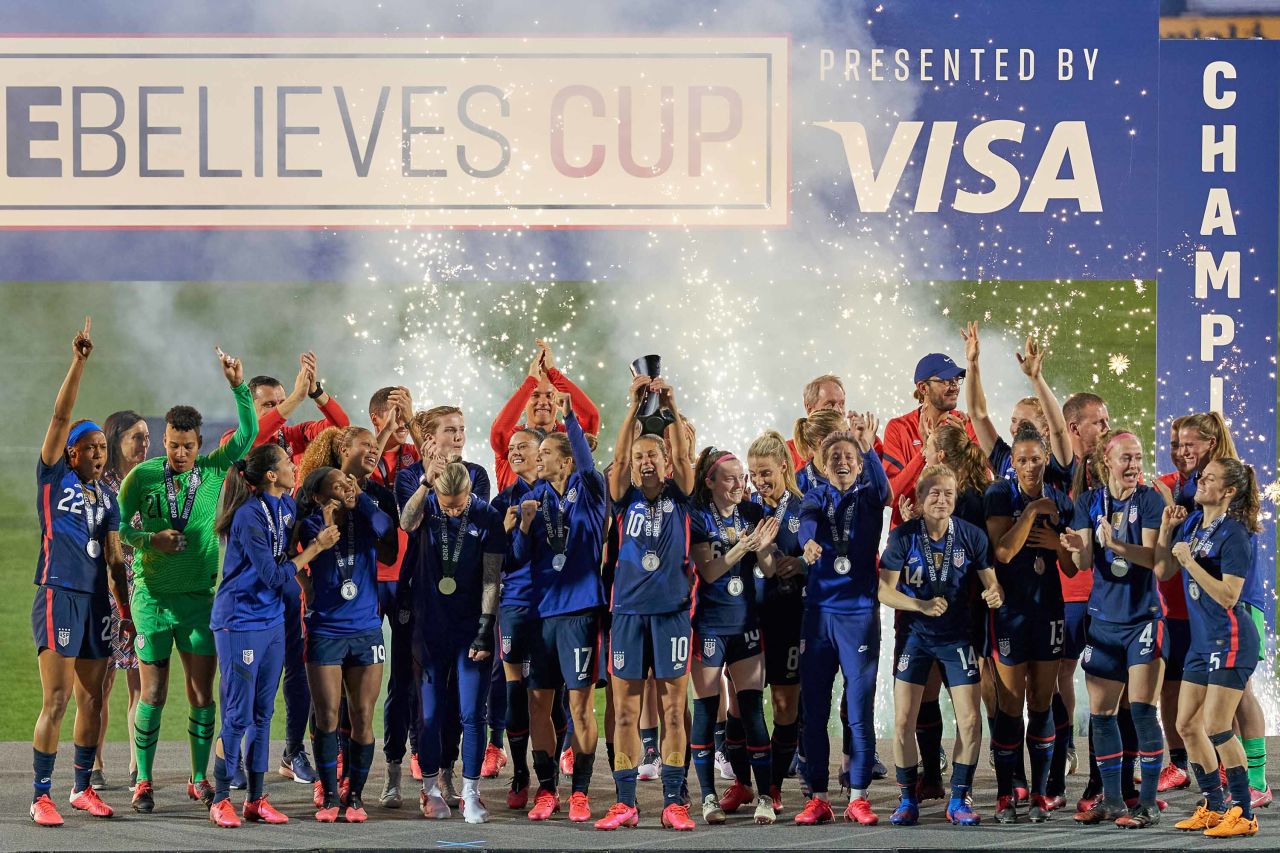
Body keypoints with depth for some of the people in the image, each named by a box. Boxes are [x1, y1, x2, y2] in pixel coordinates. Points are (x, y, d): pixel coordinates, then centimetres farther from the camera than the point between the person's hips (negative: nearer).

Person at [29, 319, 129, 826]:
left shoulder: (108, 498, 15)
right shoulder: (54, 477, 1)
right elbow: (61, 416, -9)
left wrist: (127, 610, 14)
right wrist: (79, 362, -15)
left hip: (97, 600, 6)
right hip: (58, 595, -6)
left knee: (92, 700, 8)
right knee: (56, 699, -11)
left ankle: (82, 788, 17)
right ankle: (41, 796, -10)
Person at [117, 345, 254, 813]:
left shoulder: (213, 471, 3)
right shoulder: (142, 476, -2)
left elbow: (248, 434, -5)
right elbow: (117, 527, 3)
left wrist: (239, 387, -16)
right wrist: (150, 539, -14)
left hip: (200, 596, 2)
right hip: (152, 595, -2)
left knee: (202, 692, 0)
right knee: (153, 693, 1)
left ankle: (200, 777, 10)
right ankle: (143, 781, 8)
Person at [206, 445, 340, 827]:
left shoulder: (286, 506, 5)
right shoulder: (249, 516, -19)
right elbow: (274, 575, -17)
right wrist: (316, 547, -14)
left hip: (272, 621, 8)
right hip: (240, 622, -8)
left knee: (263, 713, 10)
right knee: (238, 716, -5)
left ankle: (256, 799, 16)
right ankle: (221, 801, 5)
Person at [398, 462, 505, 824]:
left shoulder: (487, 518, -5)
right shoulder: (426, 505, -3)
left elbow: (492, 578, -4)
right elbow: (407, 523, -27)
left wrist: (486, 631, -9)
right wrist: (426, 482, -39)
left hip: (470, 627, -1)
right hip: (429, 626, 1)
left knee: (471, 714, -3)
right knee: (430, 712, 4)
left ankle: (470, 793, 3)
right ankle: (431, 790, 16)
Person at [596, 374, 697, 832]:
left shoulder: (678, 495, 5)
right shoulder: (626, 498, 6)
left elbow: (682, 456, -10)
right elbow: (619, 458, -9)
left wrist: (671, 408, -20)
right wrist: (635, 407, -18)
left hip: (671, 610, -1)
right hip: (628, 610, 1)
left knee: (673, 711, 1)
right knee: (625, 712, 2)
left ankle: (674, 802, 4)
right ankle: (625, 803, 6)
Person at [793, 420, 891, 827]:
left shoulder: (868, 497, 6)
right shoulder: (817, 496, 8)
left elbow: (881, 484, -18)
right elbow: (807, 518, -14)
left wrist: (869, 448, -37)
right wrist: (808, 540, -38)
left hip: (860, 613, -1)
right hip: (818, 612, 1)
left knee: (859, 713, -2)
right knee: (814, 710, 3)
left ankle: (858, 797, 5)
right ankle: (818, 798, 8)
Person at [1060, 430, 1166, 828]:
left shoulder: (1150, 500, -5)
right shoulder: (1089, 502, 5)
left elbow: (1152, 556, -15)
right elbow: (1084, 563, -2)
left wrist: (1115, 544, -31)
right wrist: (1078, 548, -25)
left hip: (1144, 616, -4)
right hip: (1104, 618, 4)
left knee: (1142, 709, -9)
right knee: (1100, 713, 7)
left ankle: (1148, 802, -4)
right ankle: (1111, 799, 17)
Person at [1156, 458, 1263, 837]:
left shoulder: (1234, 535, -16)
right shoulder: (1191, 523, 8)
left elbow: (1228, 596, -21)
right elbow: (1162, 571, 12)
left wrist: (1190, 561, -22)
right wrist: (1166, 529, 2)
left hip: (1230, 639, -9)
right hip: (1202, 640, 9)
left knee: (1216, 728, -12)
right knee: (1187, 726, 11)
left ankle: (1243, 814, -5)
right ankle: (1214, 808, 21)